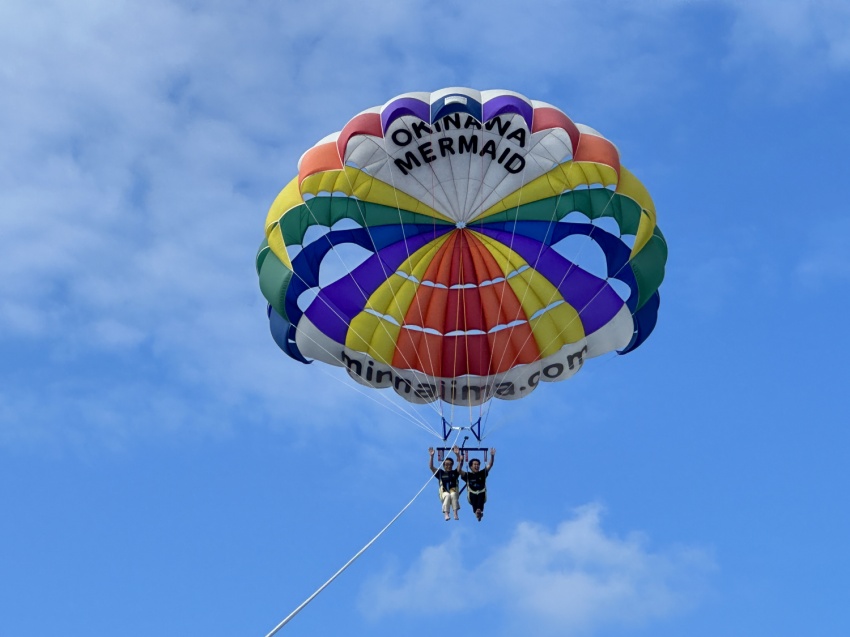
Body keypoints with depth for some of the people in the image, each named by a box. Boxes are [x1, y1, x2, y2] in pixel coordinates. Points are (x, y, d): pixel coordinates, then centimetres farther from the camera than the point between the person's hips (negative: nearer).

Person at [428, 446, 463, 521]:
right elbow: (431, 467, 4)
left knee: (453, 495, -35)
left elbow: (460, 464, 2)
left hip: (454, 492, 1)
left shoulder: (455, 472, 16)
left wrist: (458, 455, -11)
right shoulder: (440, 473, 15)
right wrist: (432, 456, -8)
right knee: (447, 495, -35)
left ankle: (455, 514, -45)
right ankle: (446, 514, -47)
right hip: (444, 493, -1)